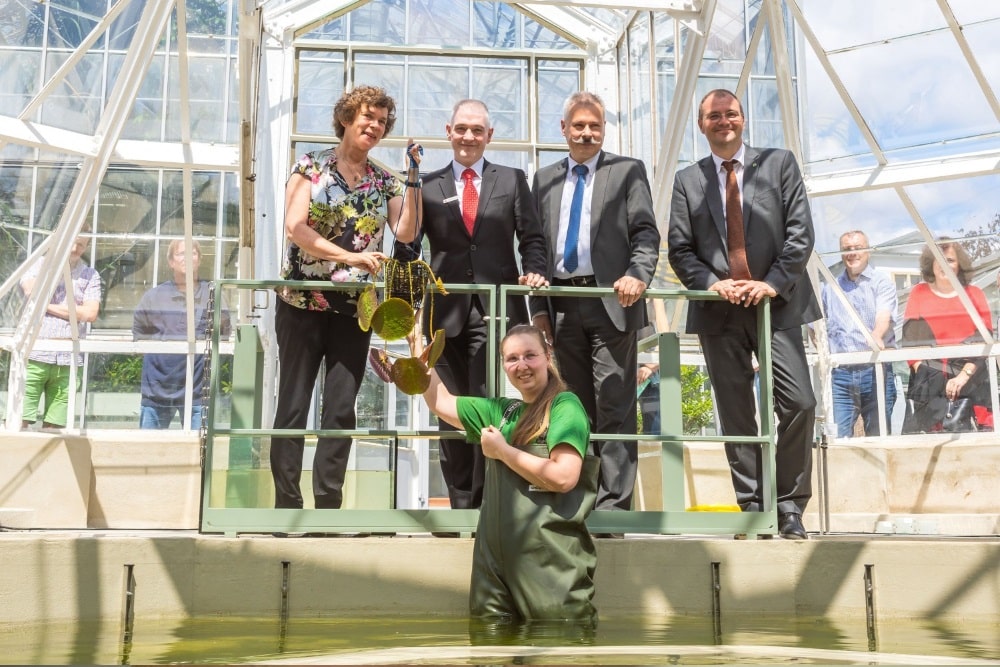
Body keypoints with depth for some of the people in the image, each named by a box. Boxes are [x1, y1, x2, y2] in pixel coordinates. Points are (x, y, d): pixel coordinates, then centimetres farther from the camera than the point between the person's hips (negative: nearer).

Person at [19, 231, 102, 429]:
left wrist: (49, 306, -4)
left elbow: (90, 313, -2)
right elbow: (31, 290, -9)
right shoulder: (41, 263, 11)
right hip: (34, 354, -1)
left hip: (68, 360, 1)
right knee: (19, 421, -7)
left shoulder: (90, 275, 11)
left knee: (54, 425, 2)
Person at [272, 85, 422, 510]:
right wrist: (350, 256, -19)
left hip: (355, 307, 3)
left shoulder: (385, 182, 11)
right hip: (303, 302, -3)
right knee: (293, 404, 0)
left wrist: (413, 180, -8)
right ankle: (286, 503, 7)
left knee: (341, 408, 2)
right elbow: (295, 226, -11)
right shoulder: (311, 167, 2)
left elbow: (405, 234, -4)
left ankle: (328, 503, 10)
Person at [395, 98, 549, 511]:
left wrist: (534, 271, -12)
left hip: (495, 308, -2)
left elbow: (531, 238, 7)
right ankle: (461, 502, 18)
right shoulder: (427, 186, 12)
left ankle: (485, 500, -2)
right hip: (446, 312, 2)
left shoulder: (512, 181, 11)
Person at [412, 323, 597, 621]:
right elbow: (441, 403, 28)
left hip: (551, 563, -7)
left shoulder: (565, 405, -4)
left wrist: (502, 451, -6)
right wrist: (417, 347, 24)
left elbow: (564, 477, -17)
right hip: (497, 561, 7)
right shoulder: (502, 410, 18)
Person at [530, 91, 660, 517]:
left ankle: (613, 502, -6)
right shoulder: (544, 179, 18)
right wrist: (538, 306, 8)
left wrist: (638, 275, -20)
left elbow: (646, 233, -2)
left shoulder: (628, 171, 7)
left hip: (610, 301, -4)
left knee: (614, 405, -7)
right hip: (562, 305, 4)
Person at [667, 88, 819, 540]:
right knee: (736, 415, 3)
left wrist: (775, 282, -11)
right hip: (719, 311, 1)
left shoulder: (779, 164, 9)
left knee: (798, 404, -10)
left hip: (776, 304, -1)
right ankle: (753, 508, 11)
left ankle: (790, 507, 4)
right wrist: (711, 282, -10)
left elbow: (800, 231, 1)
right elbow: (679, 249, 7)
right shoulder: (687, 181, 12)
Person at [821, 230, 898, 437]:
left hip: (875, 371, -3)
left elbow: (884, 316, -14)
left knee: (879, 436, 2)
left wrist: (876, 337, -35)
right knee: (839, 439, -4)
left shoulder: (881, 282, 5)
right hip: (841, 374, 3)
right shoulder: (830, 288, 17)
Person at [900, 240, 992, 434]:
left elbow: (983, 340, 2)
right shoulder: (919, 293, 11)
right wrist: (921, 371, -9)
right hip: (927, 382, 0)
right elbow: (910, 338, 5)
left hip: (968, 383, 0)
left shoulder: (974, 294, 10)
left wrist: (964, 375, -10)